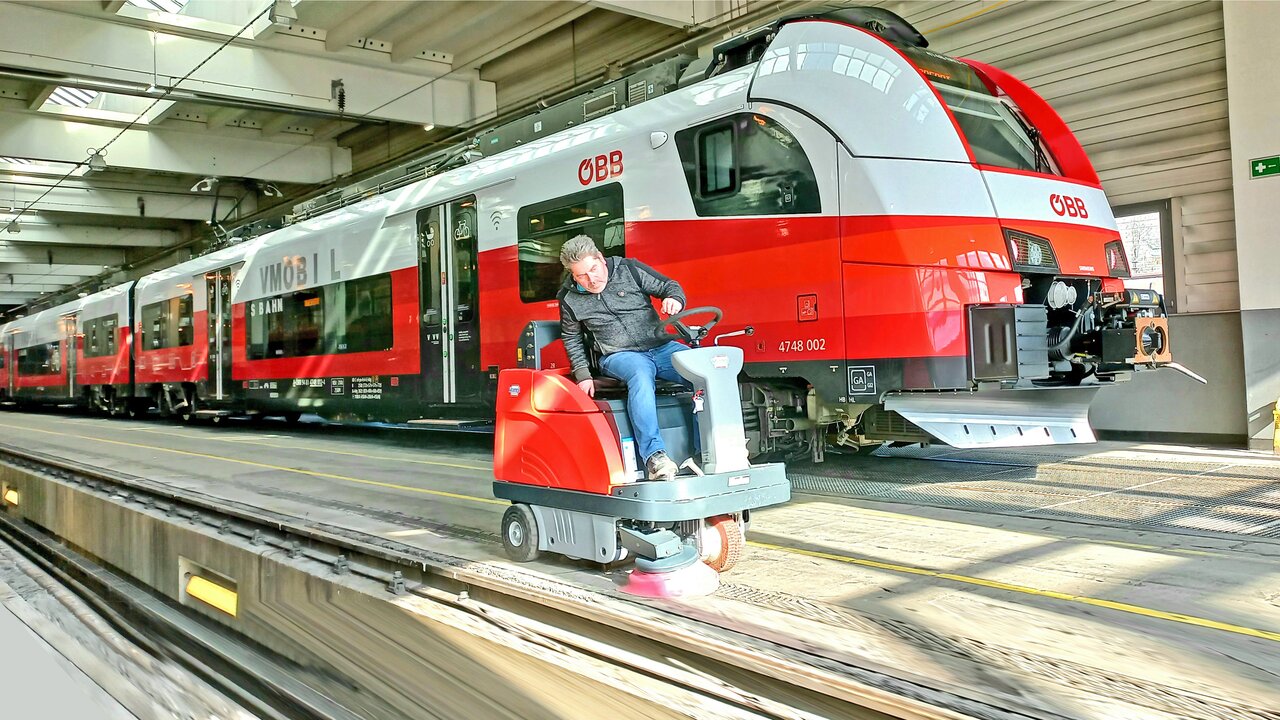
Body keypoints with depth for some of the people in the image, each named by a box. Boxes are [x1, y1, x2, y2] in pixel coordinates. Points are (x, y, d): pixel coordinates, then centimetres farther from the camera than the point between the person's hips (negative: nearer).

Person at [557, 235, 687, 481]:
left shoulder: (629, 269, 1)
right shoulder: (569, 298, 3)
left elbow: (669, 286, 7)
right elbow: (571, 338, 17)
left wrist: (674, 299, -18)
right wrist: (582, 374, 7)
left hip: (661, 347, 2)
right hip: (619, 356, -2)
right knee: (640, 375, -40)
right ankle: (653, 454, -44)